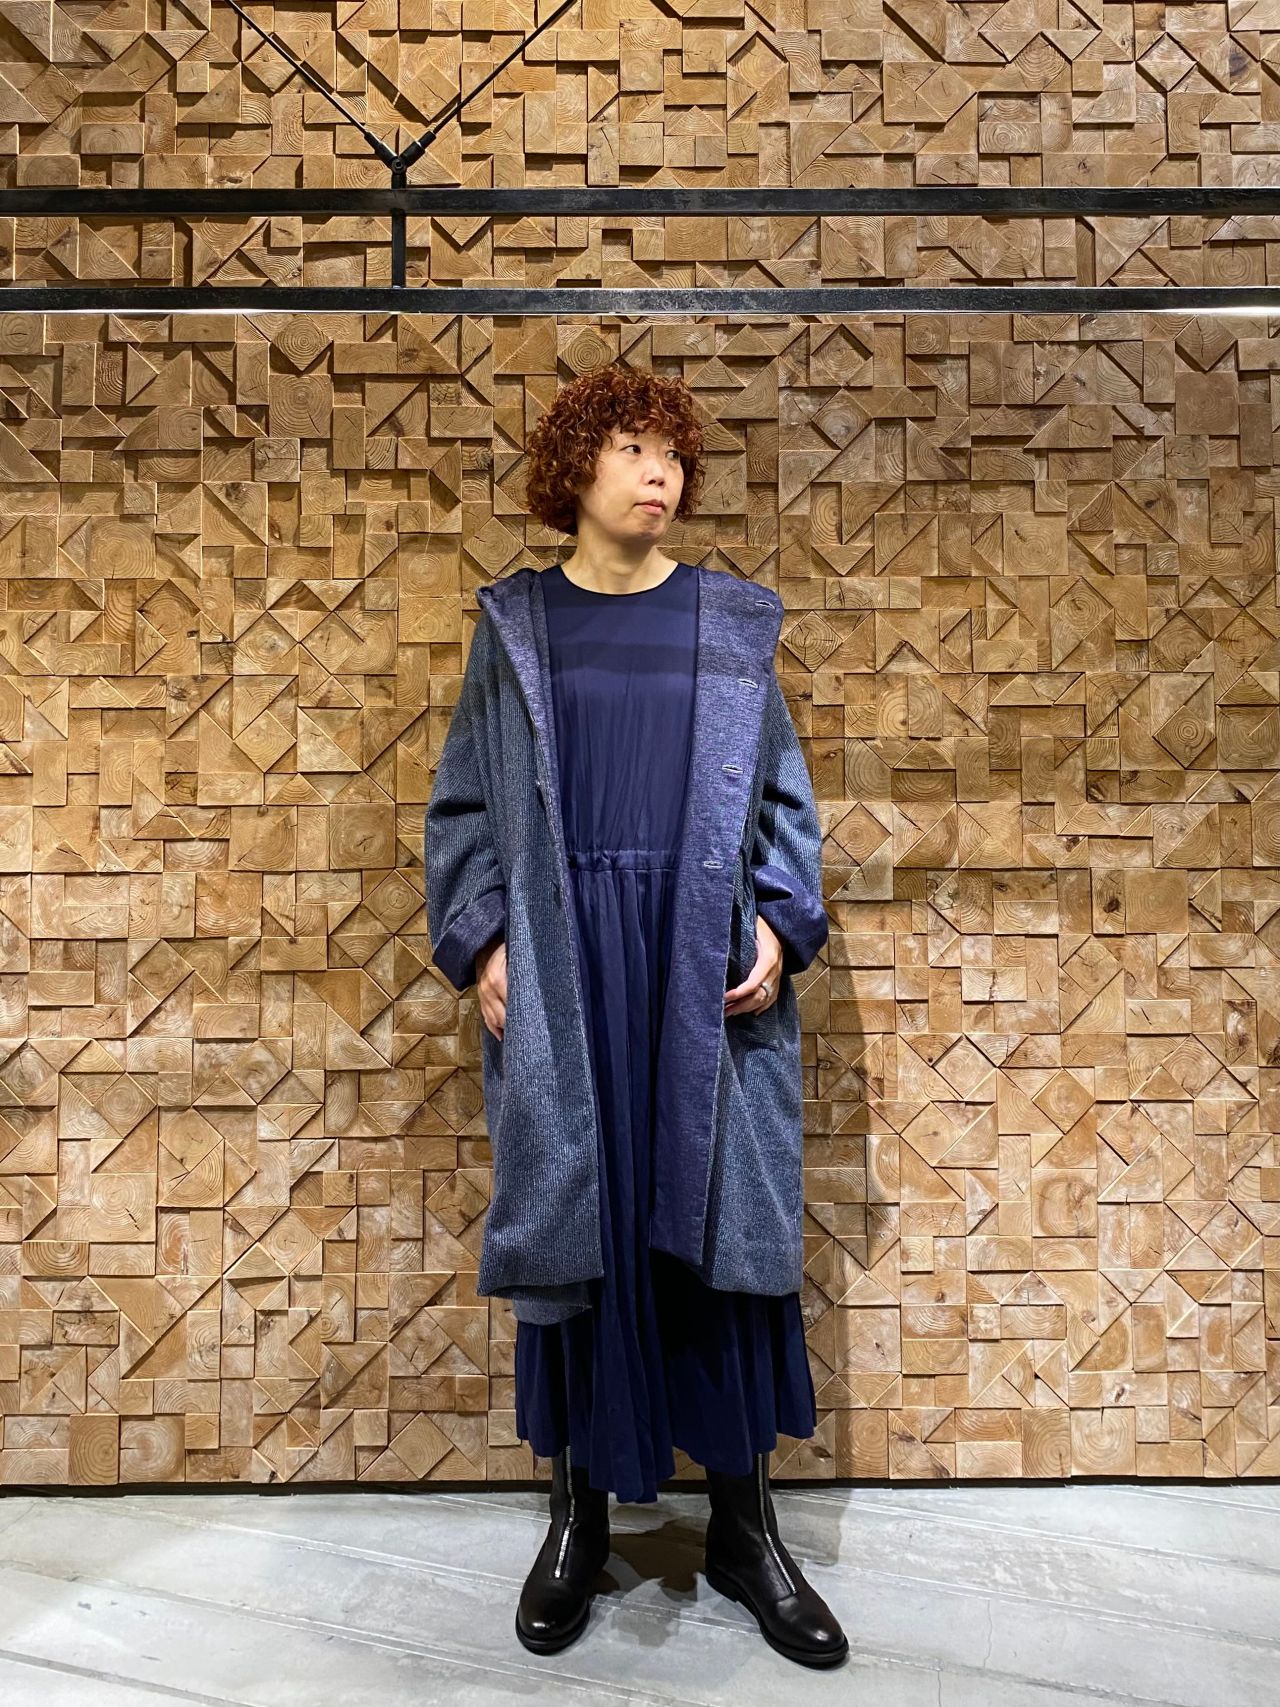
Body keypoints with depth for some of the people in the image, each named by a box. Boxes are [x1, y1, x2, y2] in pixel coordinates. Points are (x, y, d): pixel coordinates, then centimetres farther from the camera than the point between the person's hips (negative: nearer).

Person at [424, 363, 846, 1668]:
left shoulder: (729, 619, 9)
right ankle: (579, 1511, 23)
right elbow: (463, 802, 7)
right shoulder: (517, 622, 8)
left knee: (721, 1216, 3)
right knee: (573, 1219, 4)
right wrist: (480, 941, -5)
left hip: (705, 959, 1)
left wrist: (779, 925, -6)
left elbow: (785, 793, 8)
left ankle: (743, 1523, 20)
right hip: (560, 962, 0)